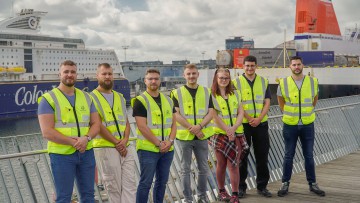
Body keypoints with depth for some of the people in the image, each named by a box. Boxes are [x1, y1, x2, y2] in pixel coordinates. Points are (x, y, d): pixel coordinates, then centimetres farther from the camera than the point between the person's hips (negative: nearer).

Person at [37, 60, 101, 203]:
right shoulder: (48, 99, -5)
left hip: (86, 153, 5)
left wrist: (86, 138, -13)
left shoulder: (86, 97, 11)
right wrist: (73, 142, -19)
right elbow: (47, 132, -13)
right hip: (62, 154, -4)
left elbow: (96, 123, 8)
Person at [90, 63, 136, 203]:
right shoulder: (92, 97, -4)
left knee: (130, 186, 2)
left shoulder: (120, 97, 16)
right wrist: (117, 142, -12)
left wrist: (125, 140, -5)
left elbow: (126, 122, 13)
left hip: (125, 148, 6)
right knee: (113, 188, 1)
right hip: (105, 148, -6)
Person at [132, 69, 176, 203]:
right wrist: (158, 143, -15)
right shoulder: (140, 101, -7)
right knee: (145, 183, -1)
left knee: (162, 181, 14)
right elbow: (142, 127, -14)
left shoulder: (168, 100, 11)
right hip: (148, 149, -6)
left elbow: (173, 123, 11)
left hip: (167, 150, 6)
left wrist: (170, 141, -6)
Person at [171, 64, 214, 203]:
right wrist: (192, 128, -16)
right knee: (186, 169, 6)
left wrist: (199, 126, -16)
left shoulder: (206, 92, 7)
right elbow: (177, 115, -7)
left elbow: (210, 113, 0)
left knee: (204, 168, 11)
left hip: (202, 136, 2)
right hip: (184, 136, -2)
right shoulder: (177, 93, -1)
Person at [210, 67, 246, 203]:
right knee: (221, 165, 7)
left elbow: (241, 113, 5)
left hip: (236, 134, 2)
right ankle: (221, 191, 22)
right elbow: (214, 116, -9)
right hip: (220, 134, -2)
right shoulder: (211, 95, -1)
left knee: (233, 165, -2)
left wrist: (234, 128, -11)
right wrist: (227, 130, -16)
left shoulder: (235, 94, 11)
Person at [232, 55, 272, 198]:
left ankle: (262, 186, 18)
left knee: (262, 155, 7)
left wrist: (259, 119, -11)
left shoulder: (264, 82, 9)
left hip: (261, 124, 3)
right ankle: (241, 186, 14)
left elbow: (267, 103, 4)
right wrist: (250, 119, -14)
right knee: (242, 156, 4)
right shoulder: (236, 82, 0)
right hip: (243, 124, -2)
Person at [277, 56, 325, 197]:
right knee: (289, 155, 6)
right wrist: (287, 114, 8)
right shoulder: (283, 83, -4)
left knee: (309, 155, 9)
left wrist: (308, 112, 12)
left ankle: (312, 184, 20)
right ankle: (285, 184, 15)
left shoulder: (313, 81, -1)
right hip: (290, 125, -1)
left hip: (307, 124, 1)